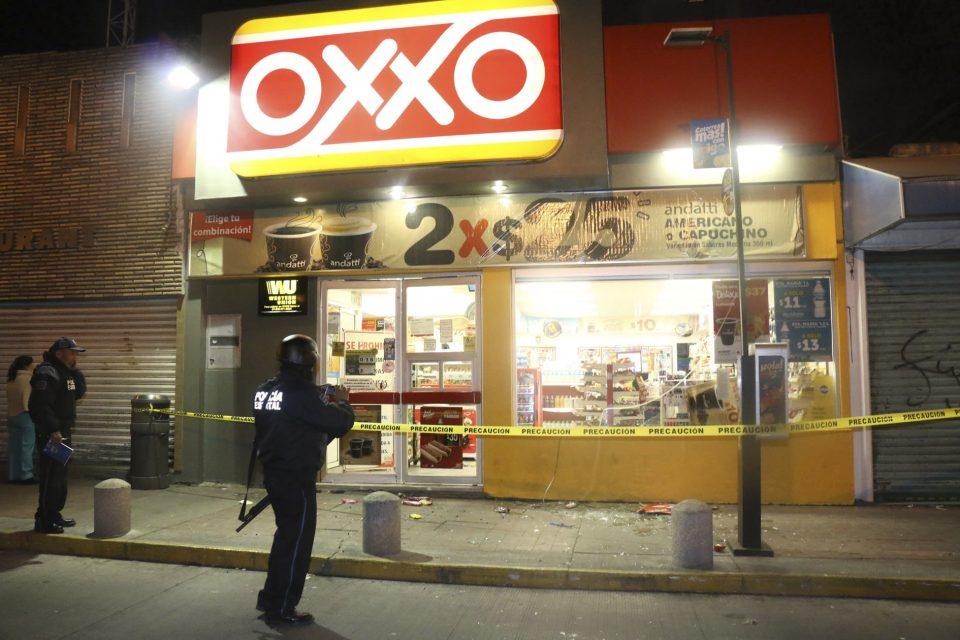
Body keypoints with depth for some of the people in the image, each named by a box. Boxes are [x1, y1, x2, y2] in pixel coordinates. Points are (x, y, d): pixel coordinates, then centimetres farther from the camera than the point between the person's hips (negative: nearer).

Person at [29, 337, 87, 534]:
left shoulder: (65, 372, 15)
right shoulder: (46, 373, -16)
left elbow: (80, 392, 16)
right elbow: (40, 406, -23)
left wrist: (75, 372, 4)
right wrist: (53, 430, -25)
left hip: (63, 432, 10)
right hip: (50, 434, -10)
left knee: (60, 476, 16)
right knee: (50, 478, -7)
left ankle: (54, 514, 26)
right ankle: (44, 521, 0)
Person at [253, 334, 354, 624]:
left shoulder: (264, 390, 7)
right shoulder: (302, 393, -21)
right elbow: (341, 422, -20)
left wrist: (324, 400, 10)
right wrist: (342, 402, 0)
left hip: (274, 472, 9)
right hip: (296, 478, -9)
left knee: (286, 535, 23)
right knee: (297, 541, 4)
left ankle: (270, 598, 34)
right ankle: (282, 608, 15)